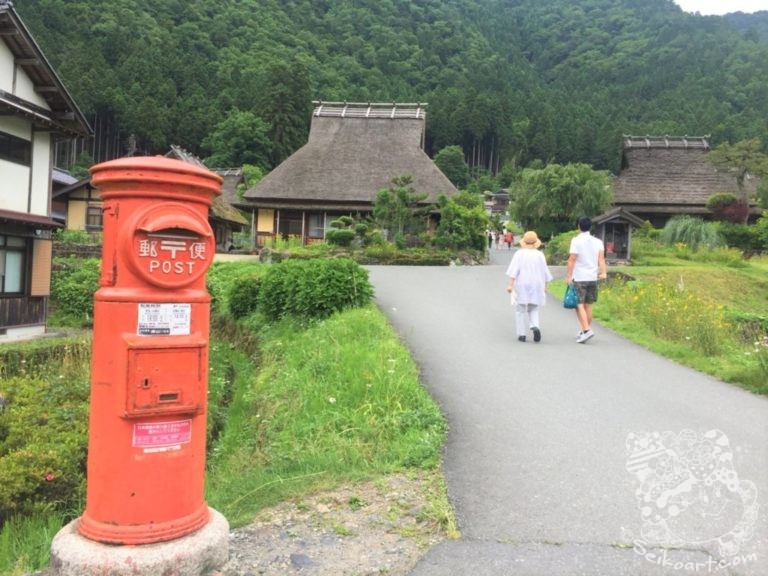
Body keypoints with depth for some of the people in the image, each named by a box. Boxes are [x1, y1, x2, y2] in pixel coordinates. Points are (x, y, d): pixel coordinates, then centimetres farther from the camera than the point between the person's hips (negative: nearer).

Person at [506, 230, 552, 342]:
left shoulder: (519, 254, -4)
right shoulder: (540, 255, 1)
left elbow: (514, 270, -13)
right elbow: (544, 272, 5)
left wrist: (510, 284, -14)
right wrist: (545, 286, 16)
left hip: (522, 286, -2)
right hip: (536, 286, 2)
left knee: (520, 309, 7)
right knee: (533, 309, 14)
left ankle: (522, 334, 4)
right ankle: (535, 327, -11)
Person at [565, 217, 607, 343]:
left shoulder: (576, 241, -7)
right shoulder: (597, 241, 7)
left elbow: (572, 259, -13)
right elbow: (601, 257, -7)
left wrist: (568, 276, -11)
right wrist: (603, 272, -15)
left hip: (579, 278, -5)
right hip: (593, 277, 5)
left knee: (579, 305, -5)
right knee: (588, 305, 12)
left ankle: (586, 330, -19)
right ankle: (584, 331, 20)